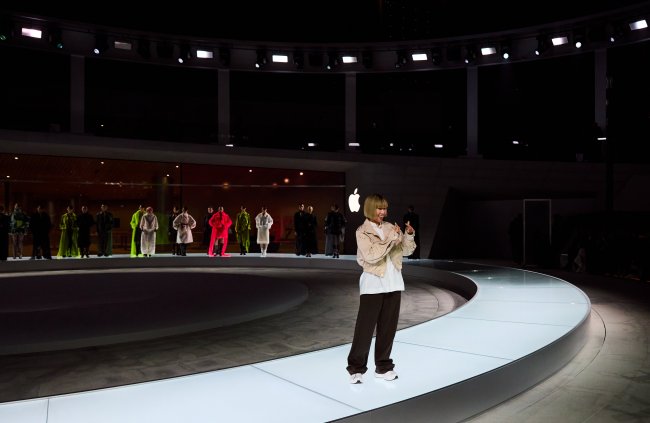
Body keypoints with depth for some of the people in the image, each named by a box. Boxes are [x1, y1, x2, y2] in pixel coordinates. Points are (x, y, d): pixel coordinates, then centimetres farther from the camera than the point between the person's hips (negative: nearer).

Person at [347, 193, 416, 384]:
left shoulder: (390, 228, 8)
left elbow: (407, 251, 10)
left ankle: (383, 366, 22)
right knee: (365, 327, -1)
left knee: (388, 328, 10)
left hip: (393, 283, 5)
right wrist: (391, 239, -20)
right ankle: (356, 368, 11)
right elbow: (371, 256, -20)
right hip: (373, 284, -5)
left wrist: (409, 235, -8)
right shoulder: (362, 232, -6)